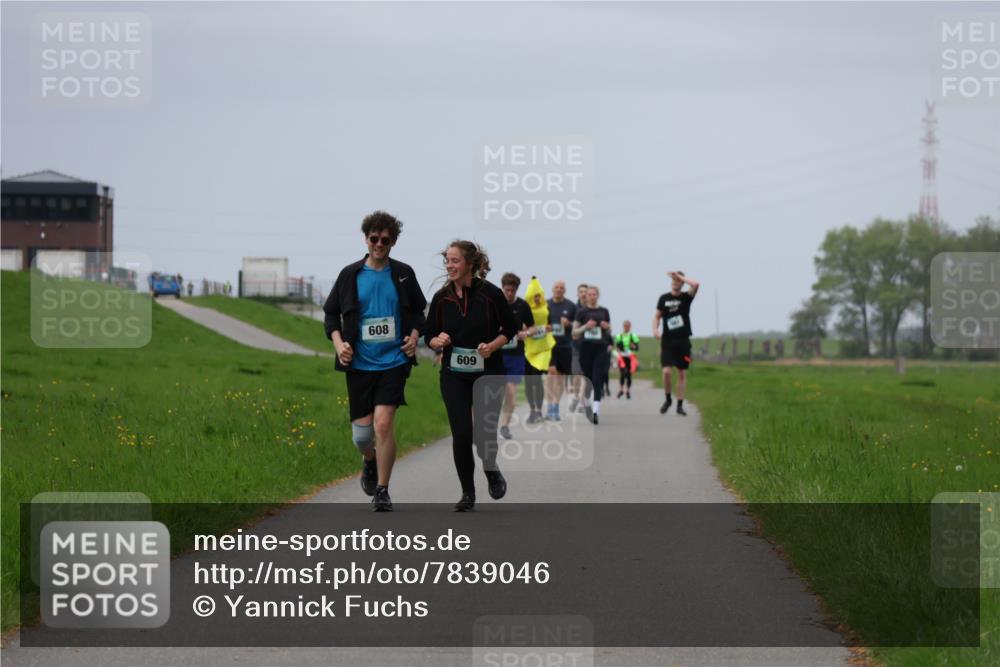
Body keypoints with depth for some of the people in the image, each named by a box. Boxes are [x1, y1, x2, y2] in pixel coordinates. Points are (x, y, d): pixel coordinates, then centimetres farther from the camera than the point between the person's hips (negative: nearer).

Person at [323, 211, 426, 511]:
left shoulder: (403, 273, 4)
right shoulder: (350, 274, 3)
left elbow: (418, 311, 17)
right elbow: (330, 312, 10)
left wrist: (414, 335, -1)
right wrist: (338, 342, -6)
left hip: (393, 362, -1)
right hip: (359, 363, 1)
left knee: (383, 422, -16)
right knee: (362, 432, 3)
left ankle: (382, 490, -4)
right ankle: (369, 461, 39)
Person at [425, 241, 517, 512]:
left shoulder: (490, 294, -8)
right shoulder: (441, 298, 0)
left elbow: (510, 329, 2)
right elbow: (429, 336, 9)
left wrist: (492, 346, -15)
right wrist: (437, 341, -14)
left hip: (488, 374, -2)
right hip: (454, 375, 2)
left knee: (484, 433, -9)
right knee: (461, 434, -8)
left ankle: (491, 470, 27)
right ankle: (467, 493, 10)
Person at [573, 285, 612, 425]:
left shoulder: (604, 311, 9)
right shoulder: (581, 312, 3)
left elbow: (609, 332, 18)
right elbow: (575, 333, 3)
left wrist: (607, 327, -4)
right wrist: (585, 327, -13)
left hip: (601, 348, 0)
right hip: (586, 348, 0)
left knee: (598, 379, -12)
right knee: (588, 378, 8)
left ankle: (595, 410, -20)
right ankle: (586, 401, 36)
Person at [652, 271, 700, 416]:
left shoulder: (686, 297, 0)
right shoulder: (664, 298, 5)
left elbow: (695, 285, -18)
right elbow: (657, 316, 11)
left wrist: (679, 276, -10)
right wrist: (655, 329, -8)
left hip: (683, 341, 0)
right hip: (668, 340, 0)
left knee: (682, 373, 2)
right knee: (666, 371, -12)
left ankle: (680, 405, 10)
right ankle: (667, 399, 10)